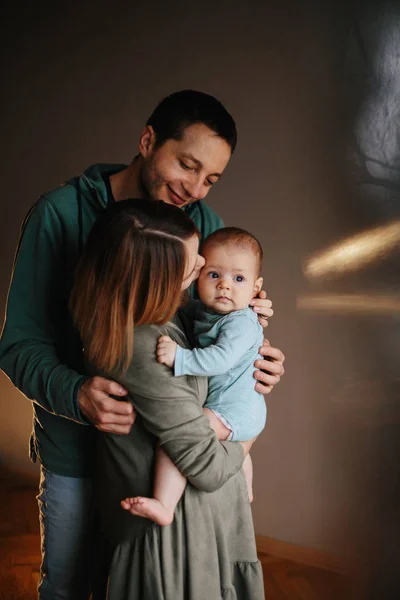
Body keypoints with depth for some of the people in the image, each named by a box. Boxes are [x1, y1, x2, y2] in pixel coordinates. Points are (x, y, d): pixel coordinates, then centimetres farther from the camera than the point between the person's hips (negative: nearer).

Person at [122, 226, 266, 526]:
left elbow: (221, 358, -37)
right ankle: (244, 491, 65)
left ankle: (163, 506, -26)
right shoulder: (202, 311, 4)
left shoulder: (241, 322, -22)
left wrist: (179, 357, -43)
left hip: (232, 411, -11)